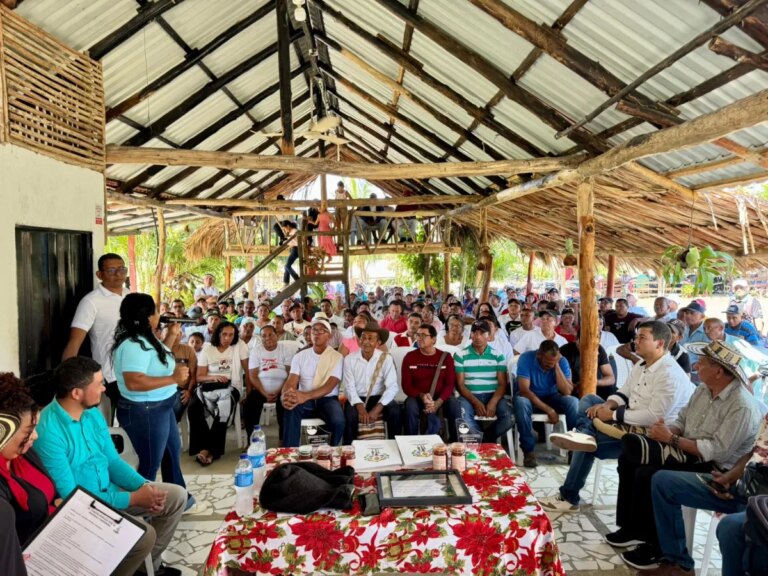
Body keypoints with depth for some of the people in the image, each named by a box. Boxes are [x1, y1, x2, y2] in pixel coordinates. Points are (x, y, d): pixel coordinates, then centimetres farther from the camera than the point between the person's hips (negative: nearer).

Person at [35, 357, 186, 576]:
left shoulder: (92, 414, 0)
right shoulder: (48, 432, -27)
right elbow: (69, 496, -25)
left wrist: (144, 485, -11)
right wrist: (133, 499, -25)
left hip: (109, 491, 8)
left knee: (177, 496, 6)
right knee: (144, 534, -28)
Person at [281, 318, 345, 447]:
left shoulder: (337, 357, -3)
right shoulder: (300, 356, 6)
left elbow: (329, 386, -16)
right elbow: (291, 382, -5)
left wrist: (306, 396, -35)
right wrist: (285, 395, -32)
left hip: (327, 399, -1)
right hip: (304, 399, 1)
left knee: (338, 421, -31)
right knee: (290, 410, -34)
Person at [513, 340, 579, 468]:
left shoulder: (562, 361, -14)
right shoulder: (526, 358, -23)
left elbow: (567, 392, -22)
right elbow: (524, 390, -28)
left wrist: (557, 366, -28)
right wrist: (548, 410, -32)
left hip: (552, 397, 3)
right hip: (530, 397, -2)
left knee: (573, 402, -27)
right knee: (521, 402, -37)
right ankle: (528, 451, -27)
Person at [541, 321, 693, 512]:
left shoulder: (669, 374, -23)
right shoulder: (640, 366, 8)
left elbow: (654, 416, -29)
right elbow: (624, 393, 14)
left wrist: (613, 415, -23)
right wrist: (607, 405, -10)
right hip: (628, 423, 10)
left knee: (589, 445, -17)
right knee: (588, 399, 2)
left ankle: (569, 497, -2)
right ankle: (584, 434, -26)